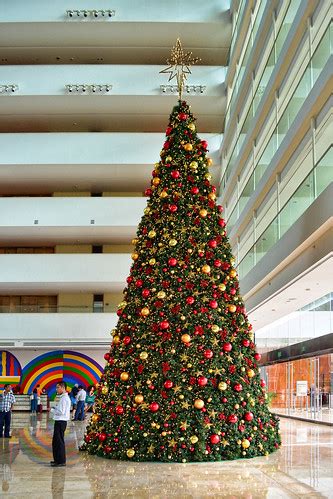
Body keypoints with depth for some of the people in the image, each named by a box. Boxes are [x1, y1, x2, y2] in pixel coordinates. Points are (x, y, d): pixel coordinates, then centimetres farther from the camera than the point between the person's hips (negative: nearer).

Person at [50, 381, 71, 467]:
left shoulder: (64, 398, -17)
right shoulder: (64, 397, 15)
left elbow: (61, 412, -22)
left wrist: (52, 410, -10)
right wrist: (55, 408, 8)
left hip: (61, 422, -11)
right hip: (60, 421, 11)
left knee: (59, 441, -5)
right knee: (56, 441, 17)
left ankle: (61, 461, 0)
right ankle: (58, 459, 25)